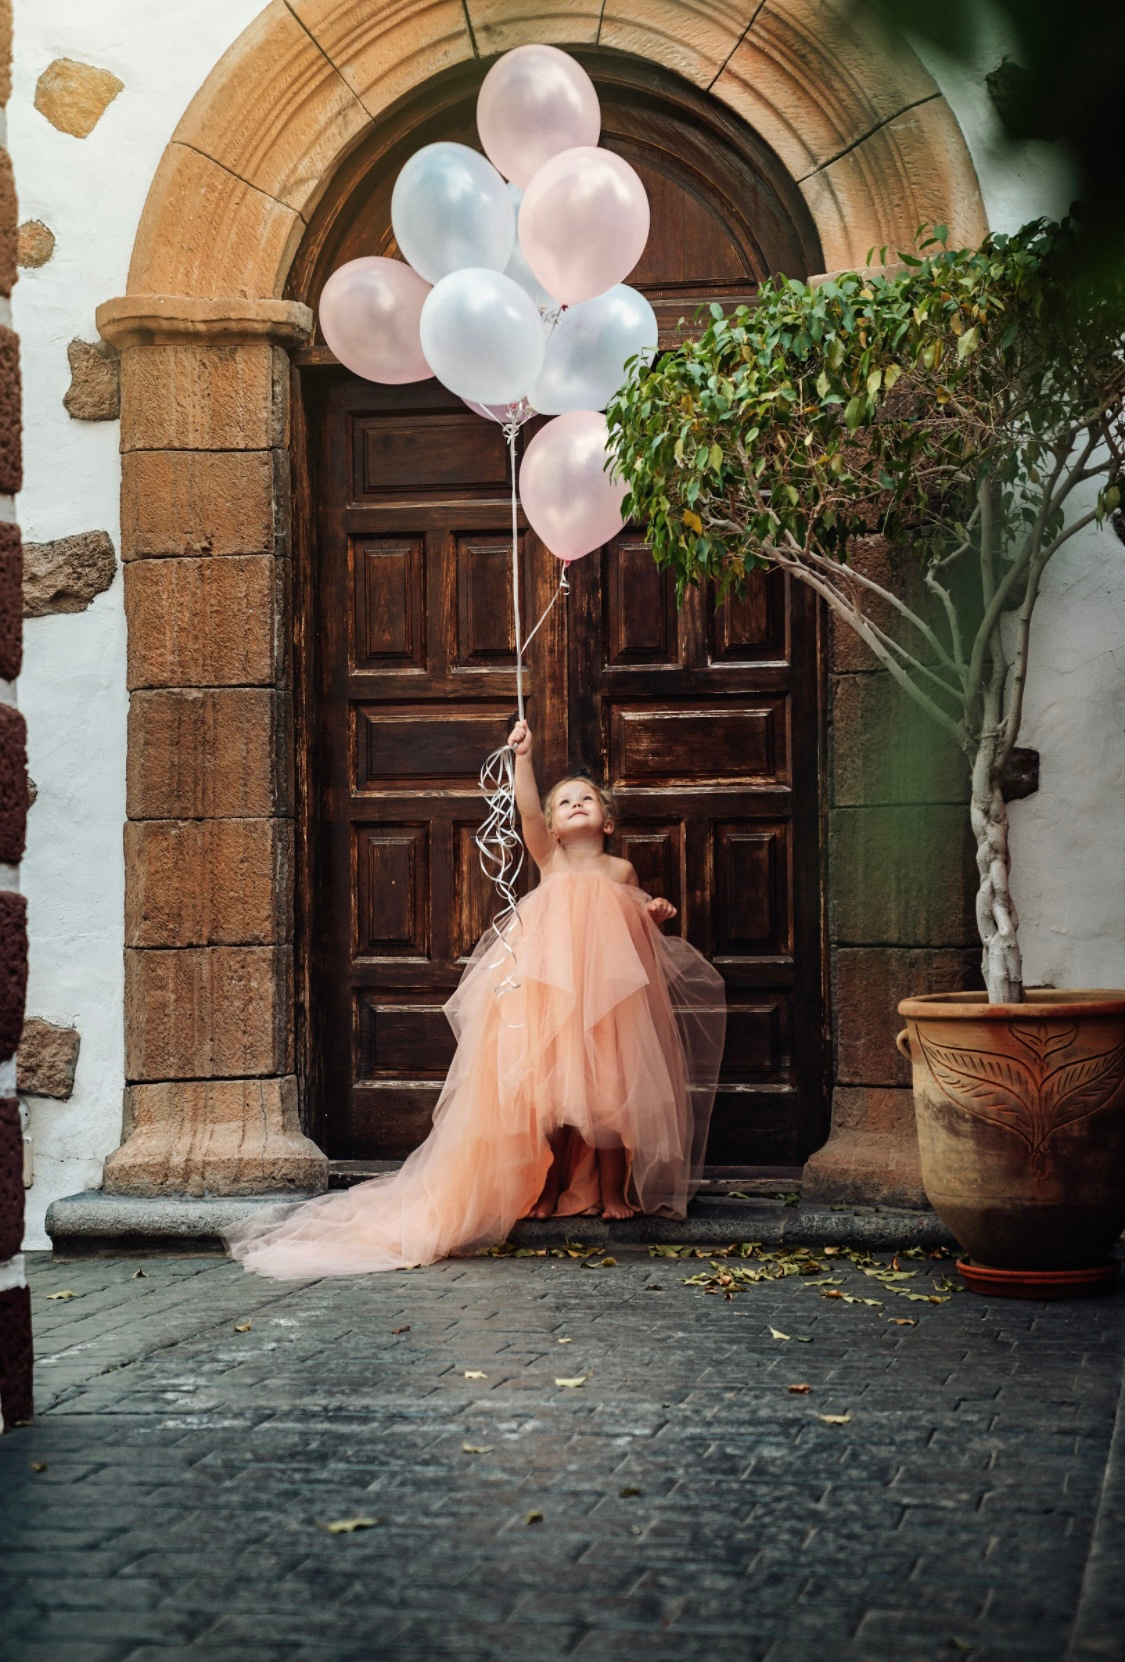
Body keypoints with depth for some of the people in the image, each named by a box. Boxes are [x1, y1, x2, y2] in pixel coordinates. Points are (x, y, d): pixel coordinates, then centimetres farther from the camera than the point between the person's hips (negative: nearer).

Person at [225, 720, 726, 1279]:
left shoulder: (622, 871, 11)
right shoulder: (550, 858, 3)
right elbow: (528, 810, -14)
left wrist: (654, 914, 3)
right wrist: (522, 756, -26)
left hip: (610, 994, 2)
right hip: (550, 992, -2)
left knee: (610, 1086, 2)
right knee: (552, 1087, 2)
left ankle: (613, 1190, 13)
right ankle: (554, 1186, 17)